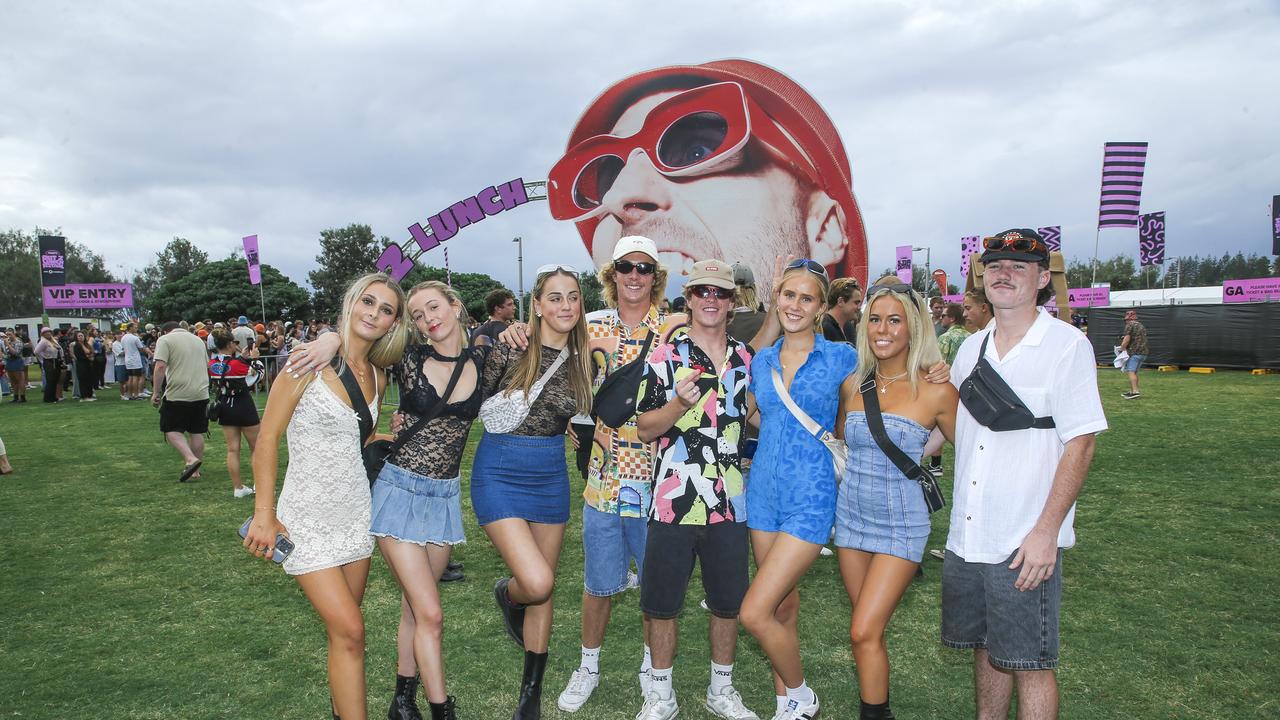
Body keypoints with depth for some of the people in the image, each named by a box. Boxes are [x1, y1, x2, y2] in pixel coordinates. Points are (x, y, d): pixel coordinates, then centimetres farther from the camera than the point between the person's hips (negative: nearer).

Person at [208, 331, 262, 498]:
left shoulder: (211, 364, -3)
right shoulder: (237, 363, -19)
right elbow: (259, 374, -5)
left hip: (225, 408, 5)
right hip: (244, 407, -5)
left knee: (232, 449, 9)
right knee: (256, 447, 8)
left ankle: (238, 487, 12)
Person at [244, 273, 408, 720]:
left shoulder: (377, 377, 5)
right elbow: (267, 438, -12)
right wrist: (264, 515, -14)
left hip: (356, 510, 6)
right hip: (308, 516, -5)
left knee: (344, 629, 14)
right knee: (349, 630, -9)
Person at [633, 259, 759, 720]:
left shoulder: (746, 358, 8)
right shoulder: (664, 357, -3)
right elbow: (644, 428, -4)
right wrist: (680, 404, -22)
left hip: (729, 502, 3)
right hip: (673, 501, -3)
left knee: (728, 603, 13)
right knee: (662, 604, 8)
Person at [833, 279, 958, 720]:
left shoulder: (936, 391, -12)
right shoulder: (853, 384, 1)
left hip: (901, 524, -5)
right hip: (851, 516, 5)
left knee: (864, 632, -9)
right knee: (868, 628, 15)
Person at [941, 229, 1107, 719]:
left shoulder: (1067, 344, -8)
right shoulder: (971, 348, 9)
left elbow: (1080, 444, -11)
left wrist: (1045, 532, -15)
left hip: (1027, 540, -5)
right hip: (966, 534, 5)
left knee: (1028, 661, 4)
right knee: (985, 646, 17)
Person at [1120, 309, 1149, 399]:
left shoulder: (1130, 325, -6)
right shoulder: (1141, 325, 22)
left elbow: (1127, 339, -14)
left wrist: (1122, 349, -4)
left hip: (1135, 352, -9)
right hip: (1144, 352, 9)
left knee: (1131, 371, -13)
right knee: (1134, 372, 15)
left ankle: (1135, 392, -23)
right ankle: (1131, 391, 17)